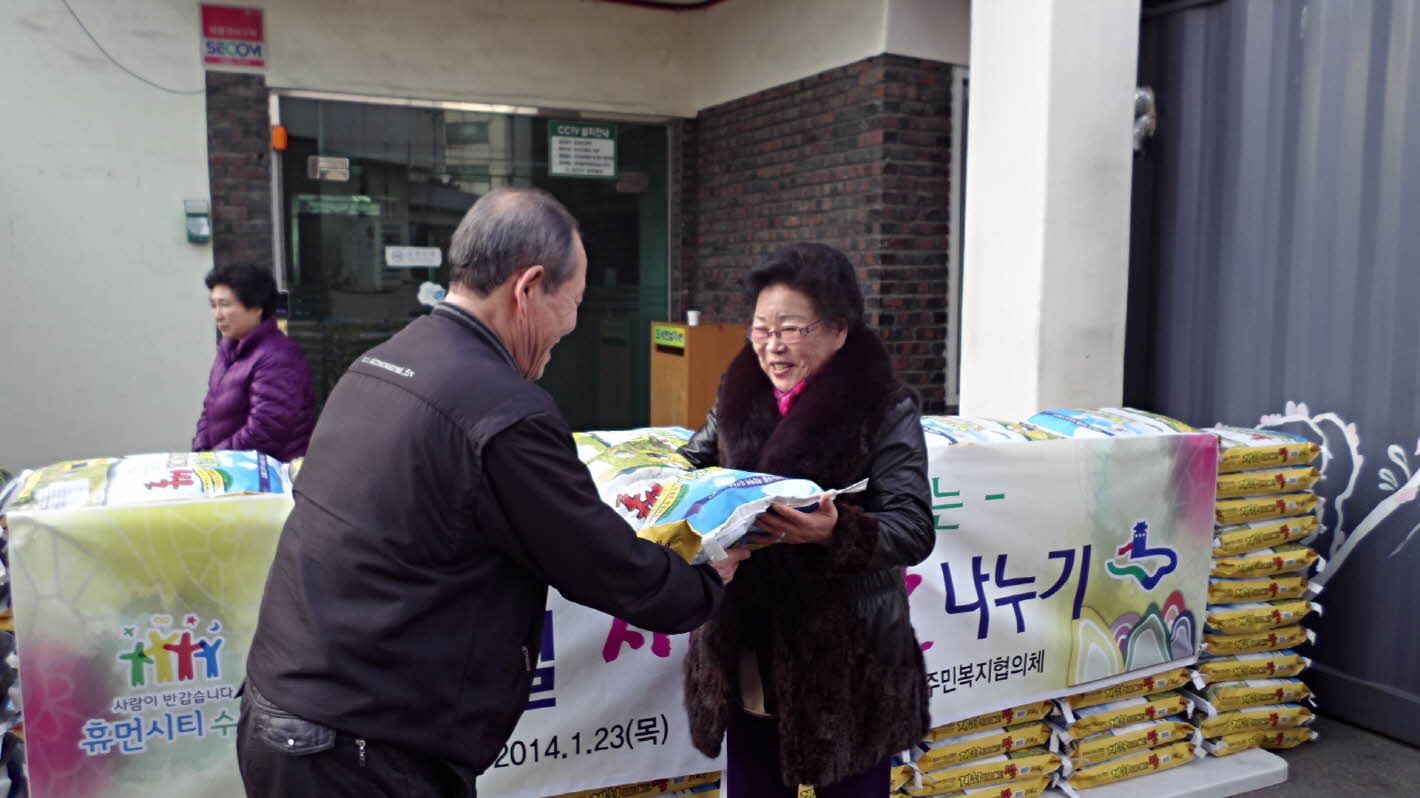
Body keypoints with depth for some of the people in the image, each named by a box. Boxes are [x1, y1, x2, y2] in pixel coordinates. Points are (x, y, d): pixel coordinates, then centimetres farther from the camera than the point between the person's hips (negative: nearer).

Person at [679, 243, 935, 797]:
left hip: (846, 661, -4)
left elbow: (913, 528, -16)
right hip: (749, 654, 5)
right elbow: (694, 461, 19)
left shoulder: (885, 410, -10)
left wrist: (836, 532, -34)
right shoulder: (741, 395, 5)